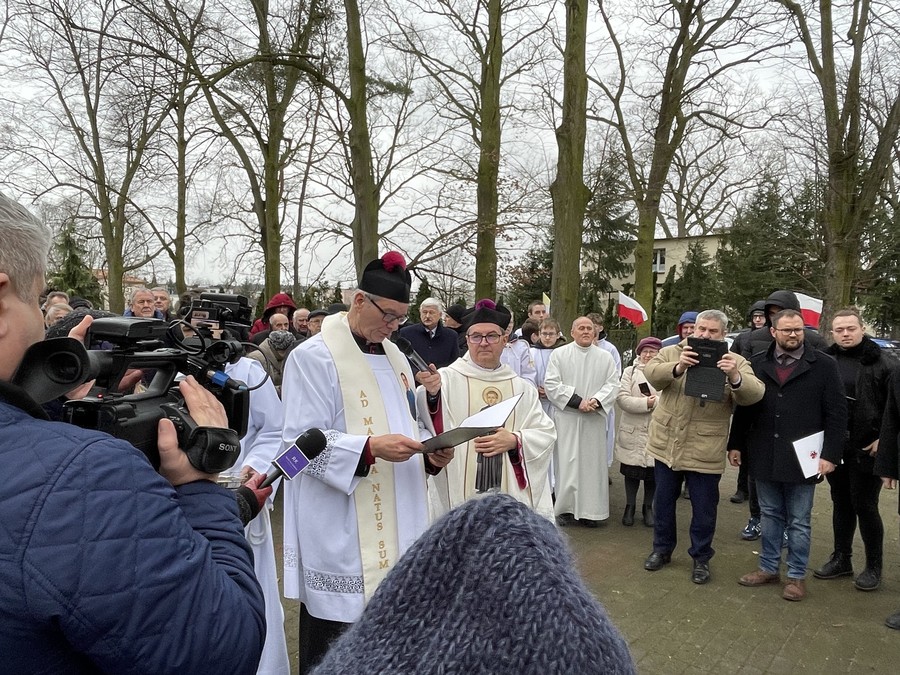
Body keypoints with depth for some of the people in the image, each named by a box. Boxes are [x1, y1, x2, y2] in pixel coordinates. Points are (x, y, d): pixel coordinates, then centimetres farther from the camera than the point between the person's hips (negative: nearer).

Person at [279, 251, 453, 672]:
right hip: (341, 534, -7)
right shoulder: (314, 357, -11)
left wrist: (429, 454, -3)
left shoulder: (395, 358, 13)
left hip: (396, 524, 7)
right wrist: (369, 447, -27)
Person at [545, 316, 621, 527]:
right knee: (567, 462, 0)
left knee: (593, 462, 4)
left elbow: (613, 384, 4)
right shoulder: (559, 354, 2)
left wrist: (596, 401, -13)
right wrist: (577, 401, -12)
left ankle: (590, 510, 12)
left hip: (595, 419, 2)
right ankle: (565, 508, 10)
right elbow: (551, 384, -5)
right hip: (567, 418, -2)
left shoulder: (605, 357, 9)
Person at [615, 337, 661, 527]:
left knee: (652, 472, 9)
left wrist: (655, 401, -18)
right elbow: (622, 398, -8)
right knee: (631, 471, 9)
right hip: (633, 432, 0)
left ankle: (648, 508, 26)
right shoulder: (630, 372, 4)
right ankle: (630, 507, 24)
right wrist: (645, 403, -16)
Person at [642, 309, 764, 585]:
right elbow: (651, 372, -17)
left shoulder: (736, 363, -2)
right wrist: (678, 367, -36)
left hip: (705, 451, -2)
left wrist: (735, 377, -38)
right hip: (667, 444, 2)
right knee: (663, 501, 16)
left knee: (704, 508, 10)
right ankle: (662, 549, 34)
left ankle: (701, 557, 30)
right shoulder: (671, 353, 1)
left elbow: (754, 394, -17)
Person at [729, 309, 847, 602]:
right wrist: (736, 444, 6)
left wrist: (830, 454, -10)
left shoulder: (823, 365, -3)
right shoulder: (757, 364, 4)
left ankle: (797, 576, 23)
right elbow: (743, 407, 8)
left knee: (799, 521, 9)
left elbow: (837, 413, -4)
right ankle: (769, 568, 29)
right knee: (770, 515, 16)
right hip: (764, 457, 3)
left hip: (802, 458, -2)